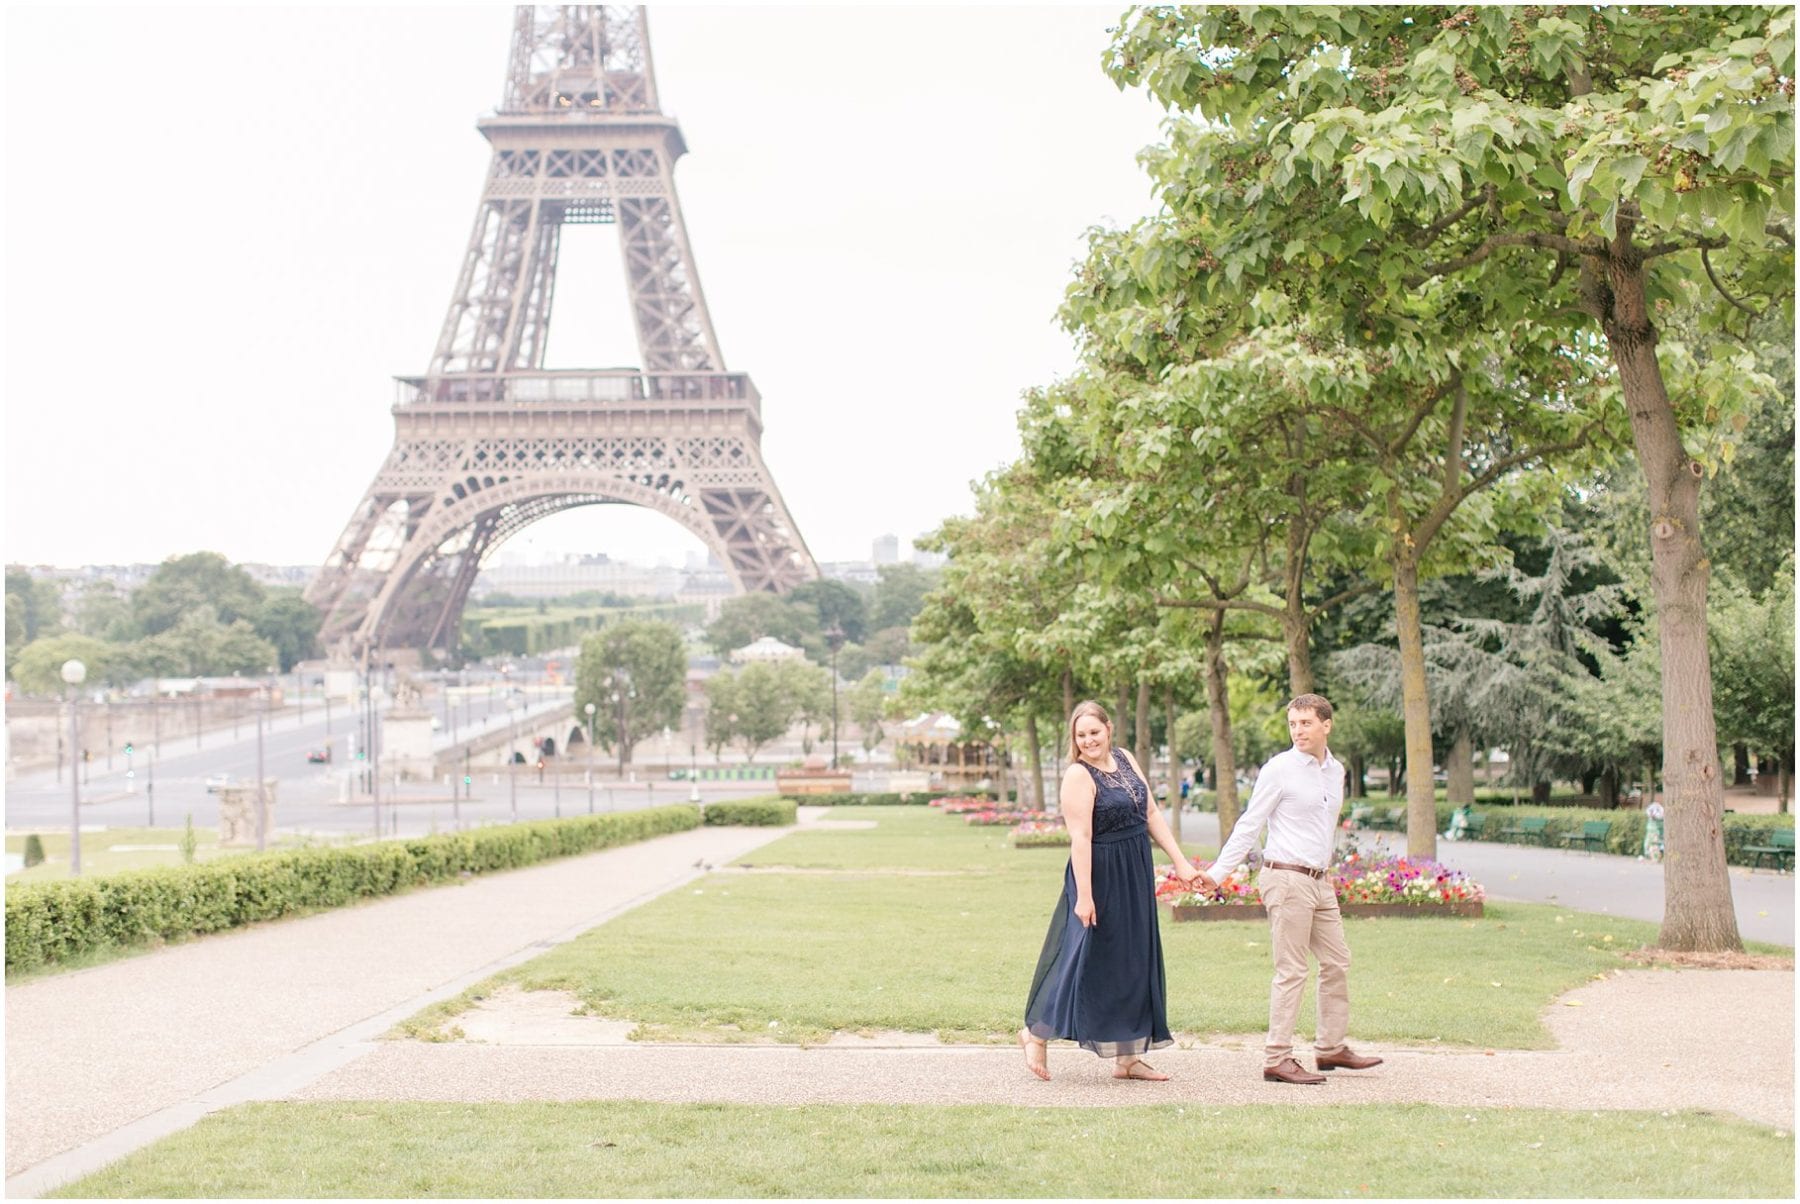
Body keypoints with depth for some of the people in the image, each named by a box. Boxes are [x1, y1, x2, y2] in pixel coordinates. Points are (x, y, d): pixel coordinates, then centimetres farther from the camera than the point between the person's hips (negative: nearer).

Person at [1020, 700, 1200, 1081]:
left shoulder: (1125, 759, 7)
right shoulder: (1078, 775, -15)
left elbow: (1152, 814, 10)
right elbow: (1080, 837, -21)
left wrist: (1179, 861, 4)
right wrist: (1083, 895, -24)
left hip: (1136, 877, 8)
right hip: (1100, 875, -8)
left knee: (1134, 963, 10)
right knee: (1085, 959, -4)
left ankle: (1128, 1057, 18)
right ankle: (1037, 1034, 14)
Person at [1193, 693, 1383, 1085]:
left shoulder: (1336, 770, 11)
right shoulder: (1279, 769, -9)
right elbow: (1249, 826, -7)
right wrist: (1218, 873, -10)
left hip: (1320, 882, 8)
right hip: (1286, 879, -8)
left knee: (1337, 962, 12)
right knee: (1291, 971, -7)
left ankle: (1331, 1048, 23)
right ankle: (1277, 1059, -3)